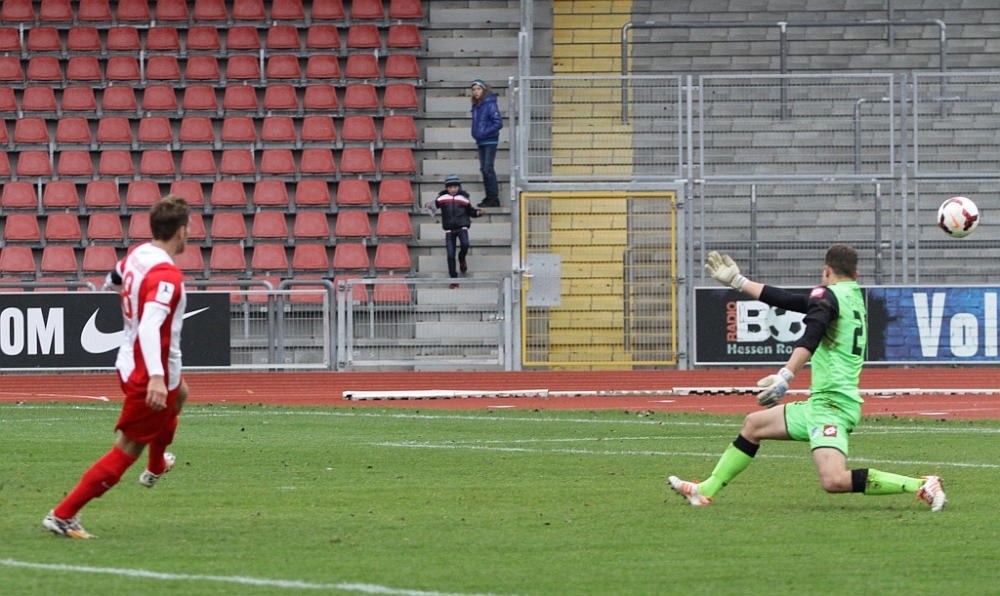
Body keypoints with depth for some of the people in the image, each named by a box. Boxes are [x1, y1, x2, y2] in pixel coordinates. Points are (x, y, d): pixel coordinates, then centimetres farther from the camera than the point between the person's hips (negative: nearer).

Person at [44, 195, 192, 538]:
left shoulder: (136, 255, -1)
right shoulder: (167, 276, -27)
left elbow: (112, 281, 21)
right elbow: (150, 324, -39)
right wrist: (156, 377, -48)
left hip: (130, 364, 10)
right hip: (150, 377, -10)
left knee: (179, 395, 38)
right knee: (125, 452, -2)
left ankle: (156, 467, 60)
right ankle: (63, 516, -2)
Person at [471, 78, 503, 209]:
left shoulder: (490, 105, -12)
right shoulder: (475, 106, 11)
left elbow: (498, 123, -15)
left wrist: (484, 133, -18)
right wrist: (475, 134, 8)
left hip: (490, 141, -8)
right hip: (481, 142, 8)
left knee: (488, 168, -12)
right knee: (484, 169, 9)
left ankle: (494, 198, -10)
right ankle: (489, 197, 15)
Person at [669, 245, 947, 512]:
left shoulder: (826, 295, -7)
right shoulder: (855, 298, 18)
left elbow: (811, 337, -28)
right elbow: (789, 301, 26)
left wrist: (786, 376, -41)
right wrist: (738, 282, 33)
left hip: (831, 404, -10)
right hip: (822, 403, 10)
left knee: (834, 481, -27)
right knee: (753, 424, 22)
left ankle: (921, 485, -22)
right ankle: (705, 490, 30)